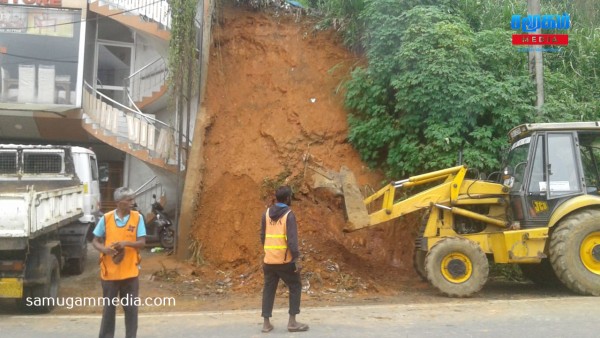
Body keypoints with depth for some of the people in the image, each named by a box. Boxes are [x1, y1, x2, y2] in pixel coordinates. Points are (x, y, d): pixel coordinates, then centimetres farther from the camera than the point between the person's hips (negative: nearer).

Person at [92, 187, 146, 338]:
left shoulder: (137, 217, -3)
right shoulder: (106, 218, -3)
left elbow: (142, 242, -5)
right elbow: (95, 241, 5)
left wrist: (126, 243, -23)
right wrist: (103, 249, -17)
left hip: (130, 272, 0)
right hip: (110, 272, 0)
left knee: (131, 307, 7)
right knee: (109, 307, 10)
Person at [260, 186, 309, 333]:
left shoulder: (266, 213, 8)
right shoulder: (289, 214, -9)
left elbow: (263, 236, 13)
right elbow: (292, 239, -17)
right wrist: (297, 259, -16)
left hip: (269, 260, 5)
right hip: (285, 260, -5)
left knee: (269, 290, 12)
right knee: (295, 287, 9)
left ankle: (266, 323, 11)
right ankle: (292, 322, 6)